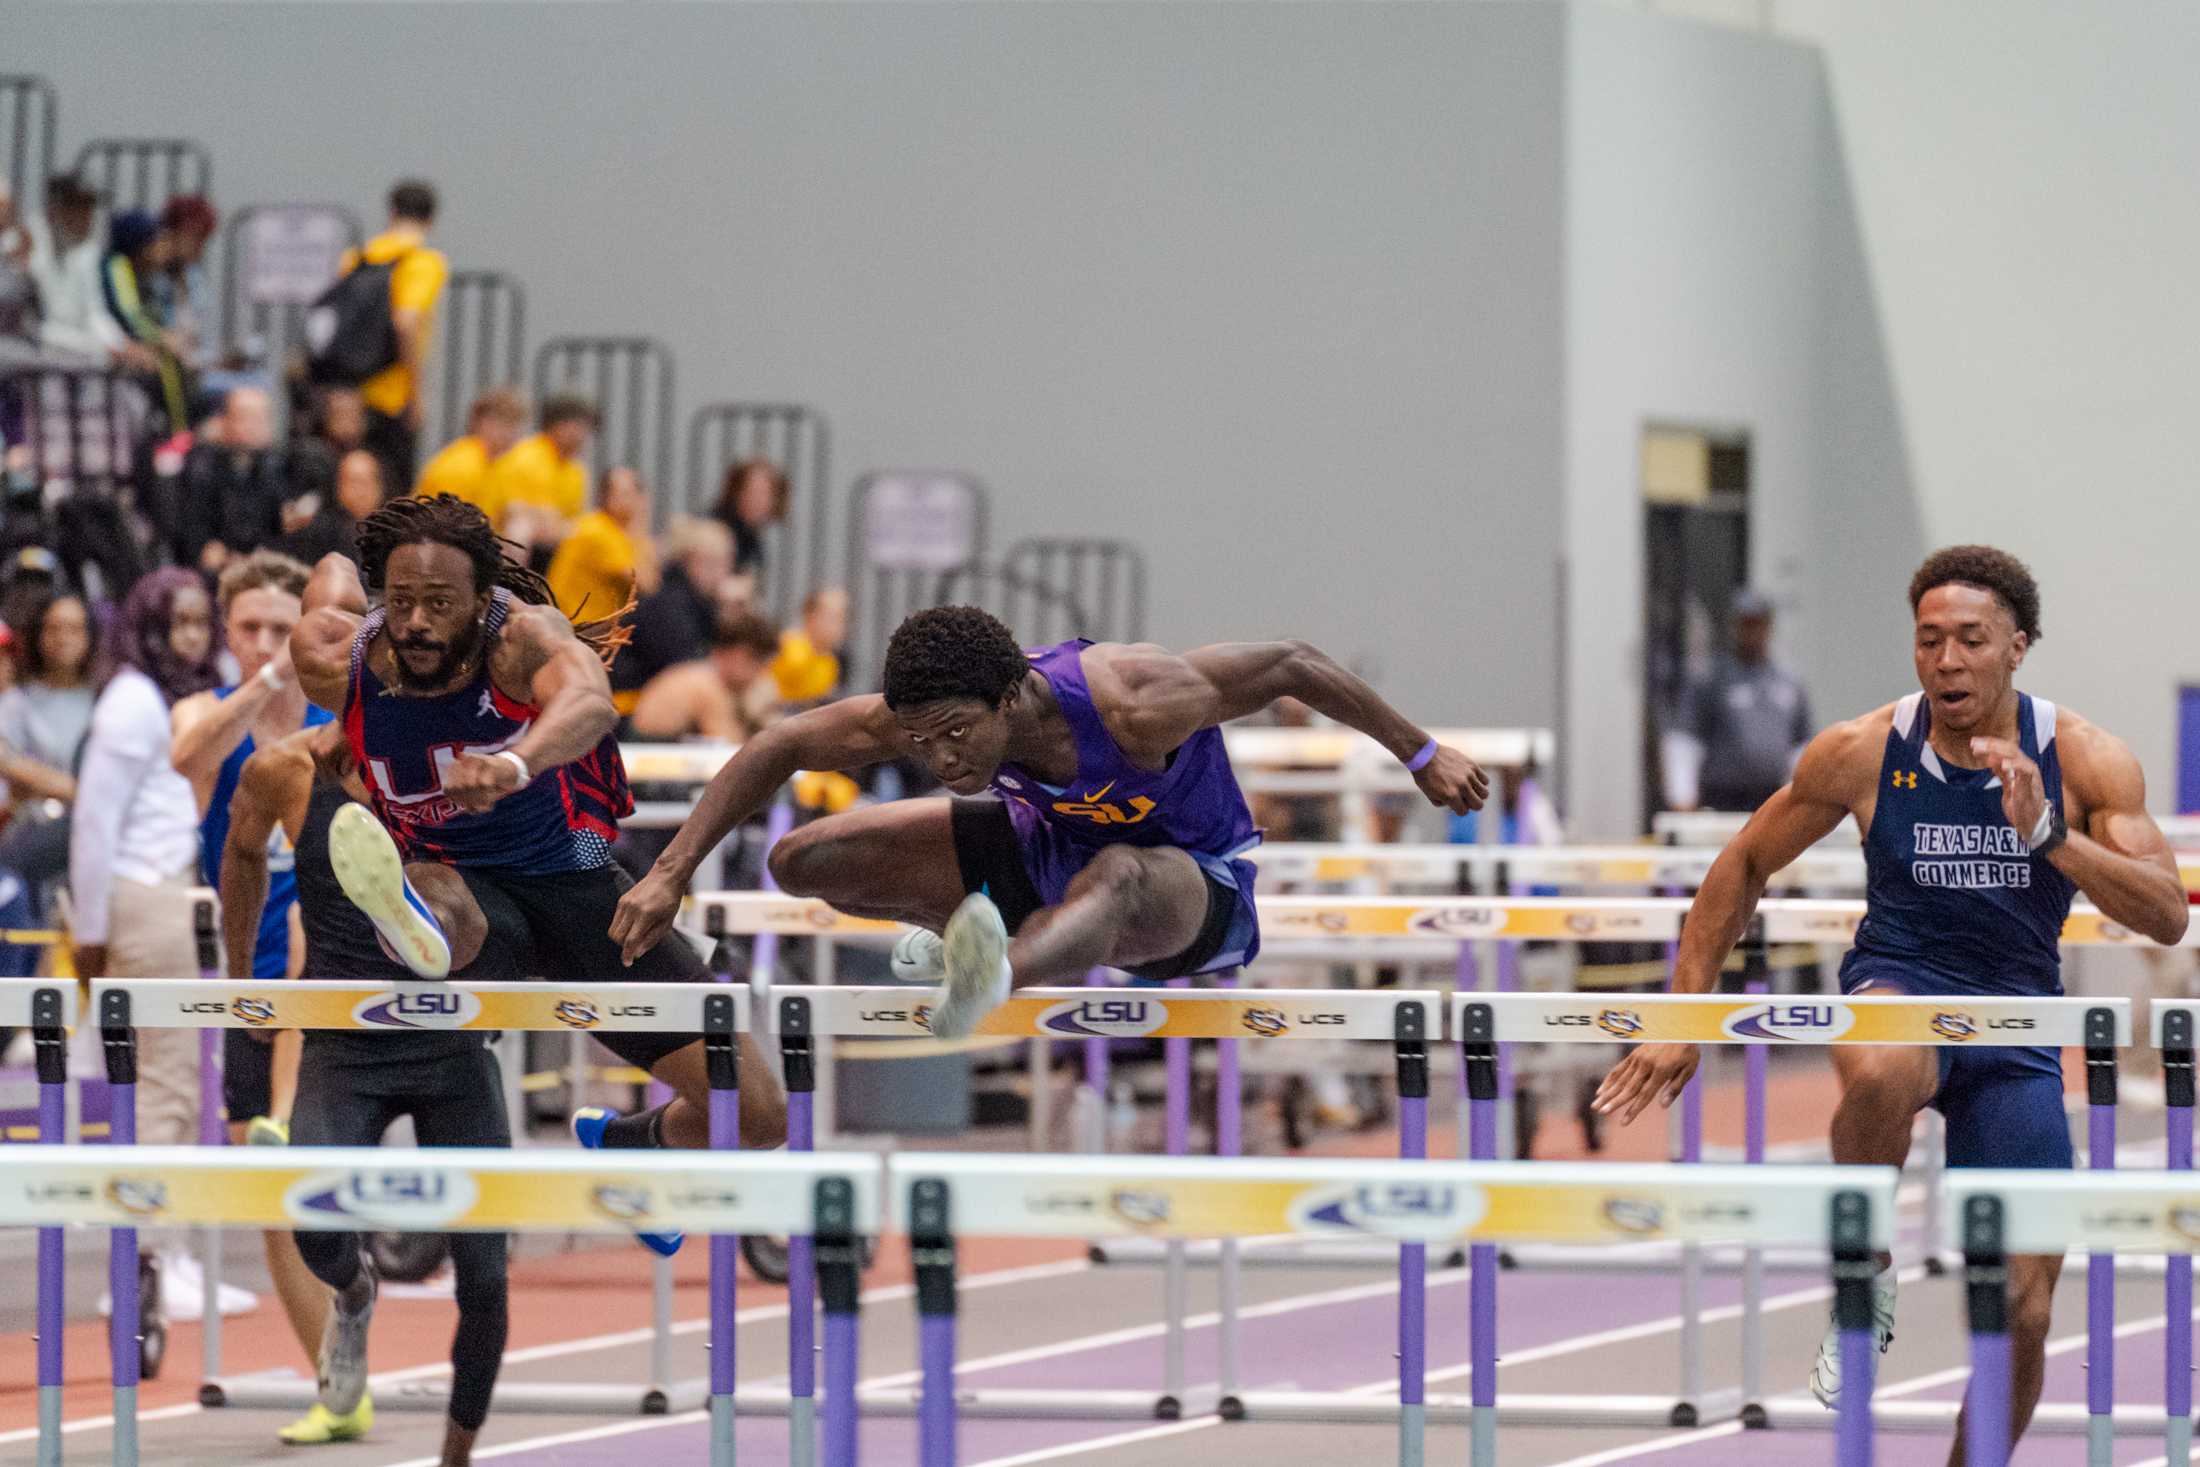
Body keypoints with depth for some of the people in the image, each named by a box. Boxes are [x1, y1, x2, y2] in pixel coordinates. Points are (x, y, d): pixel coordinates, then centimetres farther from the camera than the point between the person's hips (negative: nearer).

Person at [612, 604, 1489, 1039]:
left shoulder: (1132, 707, -37)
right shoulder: (931, 711, -23)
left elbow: (1291, 667, -23)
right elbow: (779, 748, -9)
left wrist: (1423, 758, -11)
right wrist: (673, 874, -16)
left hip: (1197, 887, -6)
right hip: (1052, 846, 6)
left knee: (1114, 879, -45)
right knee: (803, 864, -3)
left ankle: (996, 976, -79)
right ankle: (962, 933, 27)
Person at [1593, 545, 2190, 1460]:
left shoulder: (2084, 759, -9)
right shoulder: (1862, 753, -9)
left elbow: (2166, 916, -17)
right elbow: (1745, 866, 5)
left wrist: (2046, 833, -30)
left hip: (2017, 1024, 2)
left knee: (2021, 1313, -2)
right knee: (1878, 1075, -41)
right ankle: (1864, 1275, -15)